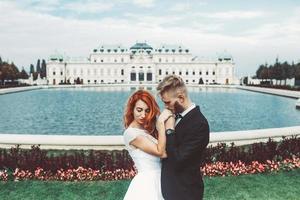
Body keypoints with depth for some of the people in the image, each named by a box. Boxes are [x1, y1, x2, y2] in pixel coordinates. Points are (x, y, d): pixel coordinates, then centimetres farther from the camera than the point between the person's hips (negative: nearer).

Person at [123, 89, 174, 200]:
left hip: (157, 180, 8)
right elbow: (161, 152, -22)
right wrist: (161, 123, -22)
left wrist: (169, 119, -14)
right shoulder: (131, 133, -17)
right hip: (147, 183, -8)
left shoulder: (149, 128, 8)